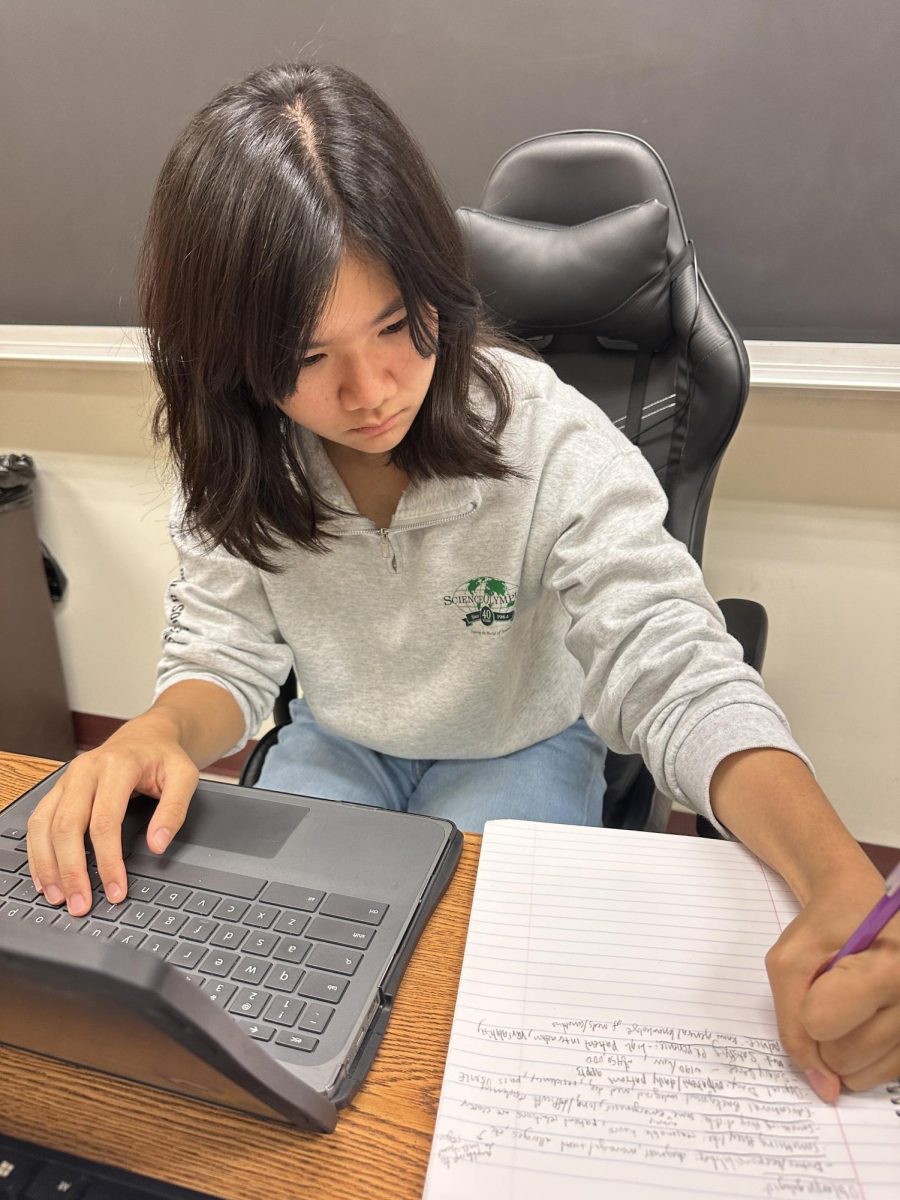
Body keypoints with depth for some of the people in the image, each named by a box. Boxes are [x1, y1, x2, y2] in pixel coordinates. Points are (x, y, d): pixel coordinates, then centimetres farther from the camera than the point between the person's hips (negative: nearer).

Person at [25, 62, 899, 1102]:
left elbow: (676, 675, -32)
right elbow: (224, 653, -12)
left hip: (519, 749, -2)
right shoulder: (234, 467, -16)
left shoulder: (552, 443, -27)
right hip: (336, 746, 3)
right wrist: (159, 734, -37)